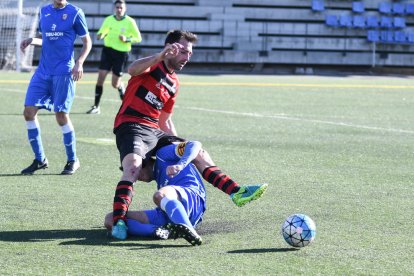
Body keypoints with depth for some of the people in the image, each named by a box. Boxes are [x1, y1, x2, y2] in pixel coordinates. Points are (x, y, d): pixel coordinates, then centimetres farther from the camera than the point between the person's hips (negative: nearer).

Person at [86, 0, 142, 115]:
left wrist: (127, 39, -19)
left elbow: (138, 38, -1)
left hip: (121, 53, -3)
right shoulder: (108, 19, 1)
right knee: (101, 77, -9)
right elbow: (101, 32, 14)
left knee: (115, 84, 2)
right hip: (108, 50, 3)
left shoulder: (130, 22, -7)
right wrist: (100, 35, -10)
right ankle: (96, 106, -1)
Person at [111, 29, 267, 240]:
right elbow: (132, 70, -27)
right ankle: (118, 222, -42)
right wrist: (160, 56, -42)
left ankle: (236, 192, 5)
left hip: (155, 132, 9)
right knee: (133, 167, -34)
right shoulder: (153, 66, -1)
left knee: (199, 154, 5)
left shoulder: (174, 84, 22)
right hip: (131, 127, -9)